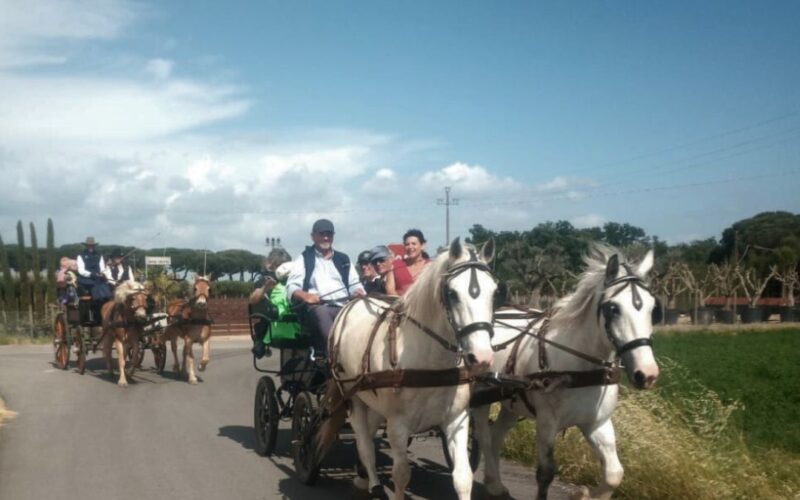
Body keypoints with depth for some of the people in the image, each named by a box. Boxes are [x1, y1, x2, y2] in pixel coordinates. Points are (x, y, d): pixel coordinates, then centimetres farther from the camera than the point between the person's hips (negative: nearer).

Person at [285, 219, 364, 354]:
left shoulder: (344, 259, 28)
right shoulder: (303, 259, 17)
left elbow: (355, 285, 22)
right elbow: (291, 287, 6)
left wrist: (359, 292, -4)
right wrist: (305, 295, -17)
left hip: (344, 307, 3)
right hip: (317, 308, -3)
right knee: (321, 313, -40)